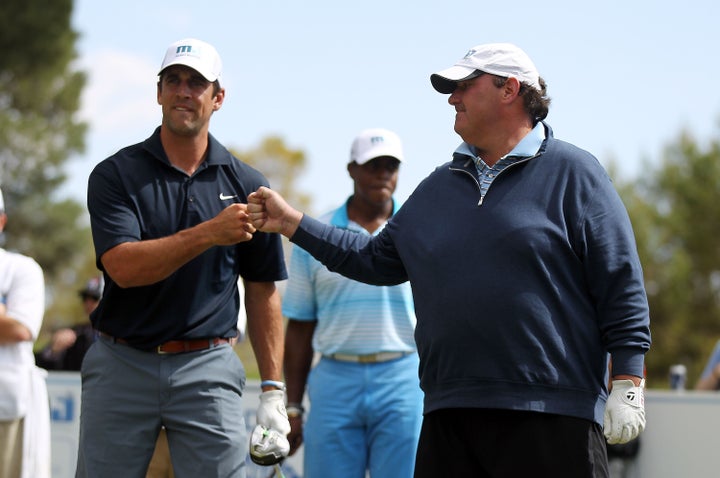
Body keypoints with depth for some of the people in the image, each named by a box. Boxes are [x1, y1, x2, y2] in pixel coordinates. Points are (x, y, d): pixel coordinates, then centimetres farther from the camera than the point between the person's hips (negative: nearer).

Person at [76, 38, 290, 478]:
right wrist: (210, 234, -26)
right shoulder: (116, 174, 0)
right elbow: (123, 267, -15)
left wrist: (273, 389, 4)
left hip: (208, 368, 1)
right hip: (121, 364, 0)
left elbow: (262, 291, 10)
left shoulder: (246, 185, 6)